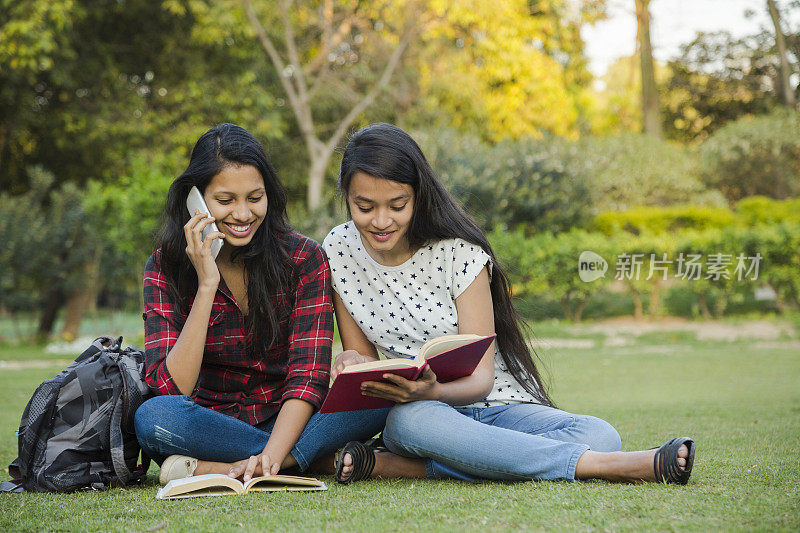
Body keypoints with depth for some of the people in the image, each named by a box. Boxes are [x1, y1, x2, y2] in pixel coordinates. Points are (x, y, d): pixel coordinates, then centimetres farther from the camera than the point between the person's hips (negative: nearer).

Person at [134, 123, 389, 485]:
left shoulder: (304, 258, -5)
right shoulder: (165, 268, -5)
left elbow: (308, 377, -14)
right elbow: (172, 389, -16)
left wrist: (270, 456, -33)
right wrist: (207, 285, -23)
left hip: (287, 423, 1)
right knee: (153, 416, -34)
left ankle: (210, 468, -27)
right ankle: (323, 457, -25)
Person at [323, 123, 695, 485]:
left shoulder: (458, 251, -12)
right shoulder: (337, 252, -3)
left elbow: (480, 378, -14)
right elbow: (362, 354, 7)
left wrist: (430, 390, -37)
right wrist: (353, 363, -18)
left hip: (502, 406, 0)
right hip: (411, 408, 0)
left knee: (600, 435, -30)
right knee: (413, 419, -39)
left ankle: (400, 466, -35)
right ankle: (600, 466, -35)